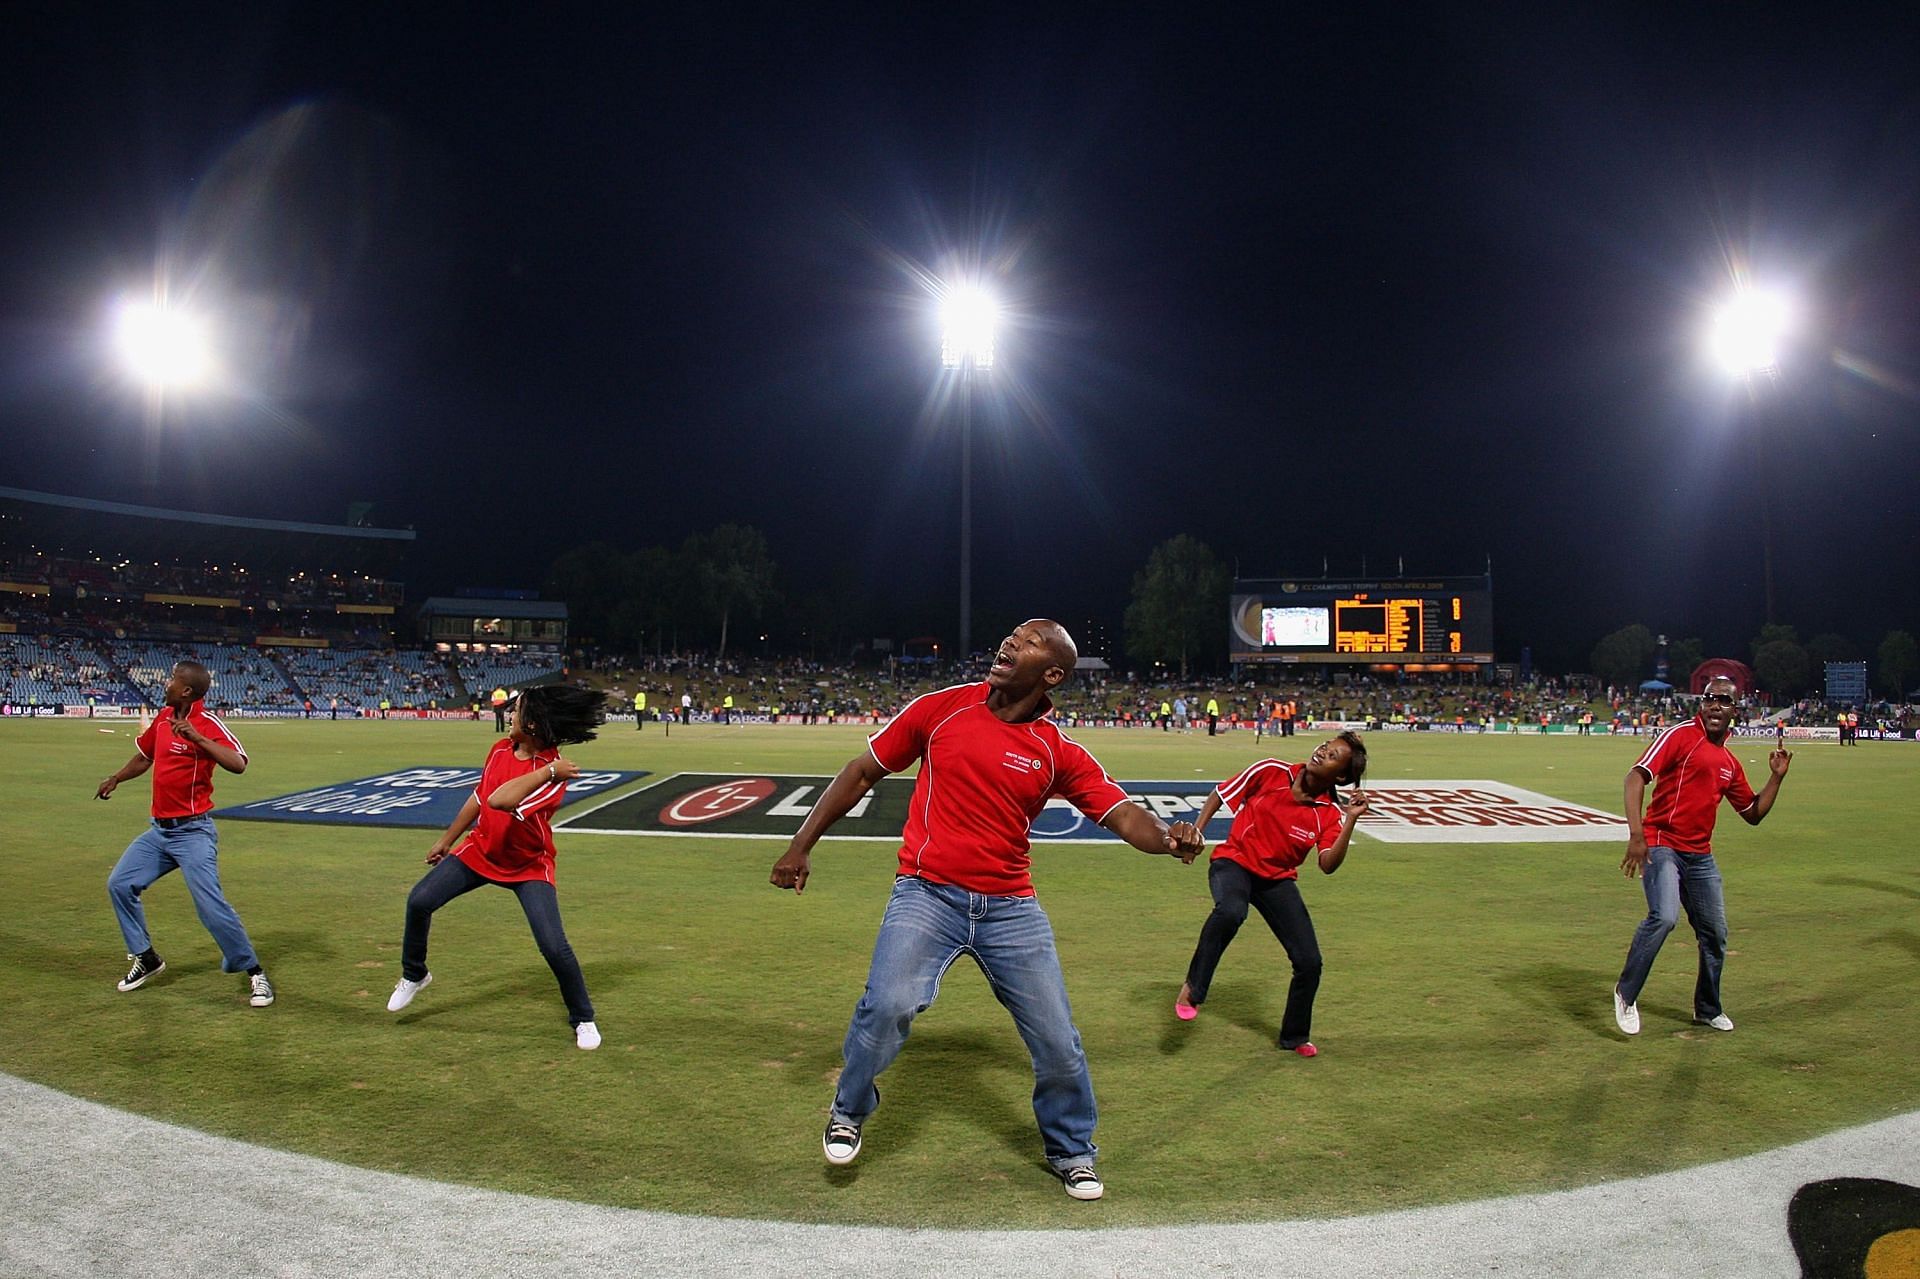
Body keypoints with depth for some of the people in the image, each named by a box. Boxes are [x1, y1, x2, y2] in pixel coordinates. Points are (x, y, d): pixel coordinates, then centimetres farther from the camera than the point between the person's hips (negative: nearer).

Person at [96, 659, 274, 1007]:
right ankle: (146, 958, 27)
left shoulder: (207, 723, -17)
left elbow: (238, 764, -34)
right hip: (159, 830, 8)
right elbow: (144, 756, 27)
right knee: (120, 884, 10)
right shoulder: (163, 717, 6)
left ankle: (254, 972, 1)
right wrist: (115, 779, 33)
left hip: (193, 832, -8)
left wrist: (195, 736, -36)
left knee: (211, 906, -12)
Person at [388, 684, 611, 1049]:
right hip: (480, 850, 6)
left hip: (528, 866, -6)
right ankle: (414, 975, 25)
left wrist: (548, 771, -43)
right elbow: (479, 797, 9)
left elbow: (500, 801, -45)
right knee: (419, 901, -3)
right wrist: (446, 840, 17)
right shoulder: (502, 748, -7)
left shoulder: (554, 773, -29)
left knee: (553, 945, -16)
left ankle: (583, 1019, 7)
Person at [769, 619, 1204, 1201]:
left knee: (1057, 1042, 3)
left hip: (1011, 908, 2)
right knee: (888, 1006, -23)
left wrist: (1169, 837, -30)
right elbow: (863, 771, 6)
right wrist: (802, 844, 4)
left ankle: (1071, 1153, 33)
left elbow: (1125, 815, -6)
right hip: (928, 893, -1)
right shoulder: (941, 708, -1)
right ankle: (848, 1113, 10)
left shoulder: (1060, 753, 0)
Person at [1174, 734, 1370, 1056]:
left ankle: (1295, 1036, 26)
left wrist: (1350, 822, -29)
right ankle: (1192, 990, -21)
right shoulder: (1270, 772, -13)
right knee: (1230, 911, -39)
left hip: (1278, 880, 3)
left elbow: (1328, 865, -22)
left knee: (1310, 962, -2)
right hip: (1234, 862, -3)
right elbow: (1219, 794, 0)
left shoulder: (1330, 813, -9)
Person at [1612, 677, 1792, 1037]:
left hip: (1700, 855, 8)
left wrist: (1776, 777, 11)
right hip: (1661, 845, -7)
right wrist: (1636, 834, -26)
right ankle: (1626, 994, -8)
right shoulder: (1681, 735, -7)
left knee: (1715, 934, 13)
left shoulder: (1730, 763, 15)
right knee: (1663, 917, -26)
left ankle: (1708, 1009, 35)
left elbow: (1753, 814, 25)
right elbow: (1637, 776, -17)